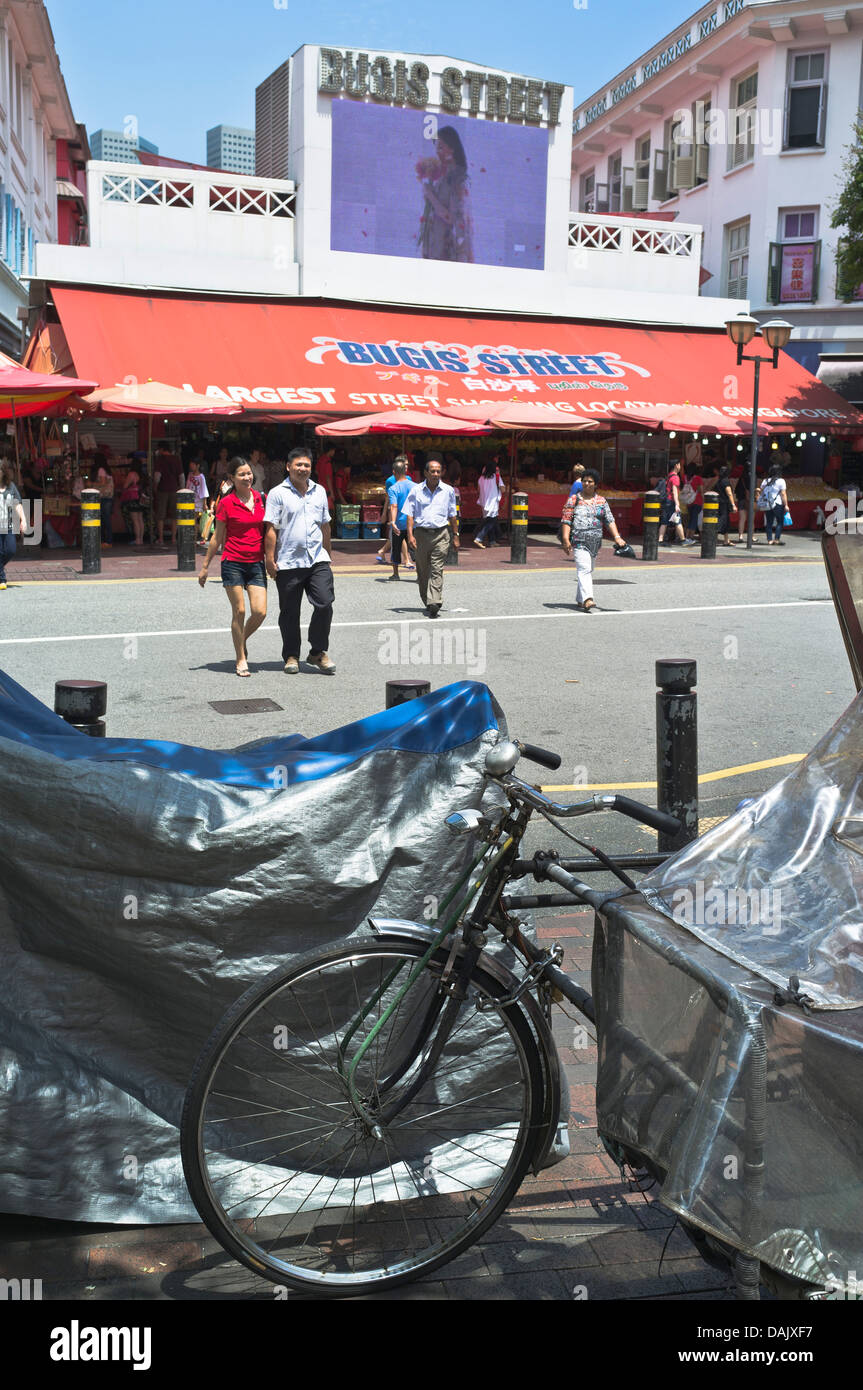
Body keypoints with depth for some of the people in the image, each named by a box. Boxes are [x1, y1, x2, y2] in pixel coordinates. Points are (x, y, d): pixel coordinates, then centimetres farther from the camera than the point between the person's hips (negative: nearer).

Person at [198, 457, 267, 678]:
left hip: (256, 563, 3)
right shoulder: (226, 503, -3)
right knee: (239, 611, -2)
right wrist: (205, 566, 4)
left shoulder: (261, 499, 7)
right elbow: (217, 537, 3)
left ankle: (243, 639, 26)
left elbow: (268, 530, 17)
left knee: (260, 612, -5)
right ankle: (241, 659, 11)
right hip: (233, 563, -3)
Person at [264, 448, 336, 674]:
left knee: (325, 604, -8)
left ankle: (318, 652, 8)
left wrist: (327, 554, 24)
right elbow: (271, 529, -5)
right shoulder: (278, 494, -1)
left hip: (317, 559, 3)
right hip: (288, 562, -3)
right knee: (289, 612, 5)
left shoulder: (319, 491, 14)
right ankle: (291, 656, 18)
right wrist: (270, 559, -10)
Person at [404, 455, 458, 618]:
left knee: (437, 569, -11)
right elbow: (410, 514, 3)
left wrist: (455, 536, 12)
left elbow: (452, 515, 14)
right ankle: (427, 602, 21)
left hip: (441, 533, -1)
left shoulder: (448, 491, 7)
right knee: (422, 570, 7)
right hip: (421, 533, 1)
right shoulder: (416, 490, 4)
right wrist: (410, 535, -9)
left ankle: (434, 603, -20)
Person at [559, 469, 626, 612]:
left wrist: (617, 537, -5)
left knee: (588, 571, 12)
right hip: (579, 540, -5)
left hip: (595, 542, 5)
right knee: (584, 569, -18)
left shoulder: (601, 501, 13)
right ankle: (587, 599, -29)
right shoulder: (574, 499, 2)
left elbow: (610, 520, 8)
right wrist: (565, 539, -15)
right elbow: (566, 520, -4)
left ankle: (580, 600, 23)